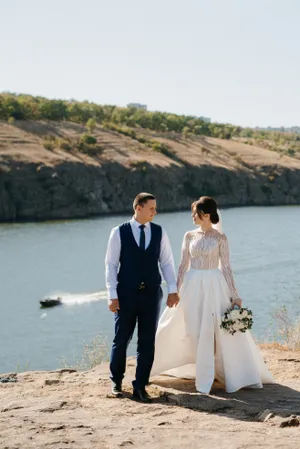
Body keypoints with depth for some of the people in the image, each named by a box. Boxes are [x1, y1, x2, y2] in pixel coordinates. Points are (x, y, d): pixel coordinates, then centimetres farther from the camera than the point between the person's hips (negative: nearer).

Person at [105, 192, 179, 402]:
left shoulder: (159, 232, 4)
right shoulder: (119, 232, -3)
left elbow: (167, 262, 7)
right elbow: (111, 264, -3)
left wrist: (173, 289, -2)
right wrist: (112, 295, -8)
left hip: (151, 294, 2)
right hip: (126, 294, -2)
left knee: (147, 342, 3)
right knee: (121, 339, 6)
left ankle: (140, 387, 13)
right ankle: (116, 381, 27)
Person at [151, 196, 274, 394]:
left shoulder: (220, 238, -4)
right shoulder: (189, 236, 5)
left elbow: (226, 267, -3)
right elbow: (183, 265, 7)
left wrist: (234, 295, -6)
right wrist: (175, 290, 4)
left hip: (214, 287, -3)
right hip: (192, 287, 3)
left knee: (223, 331, -2)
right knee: (196, 332, 6)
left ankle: (239, 374, 12)